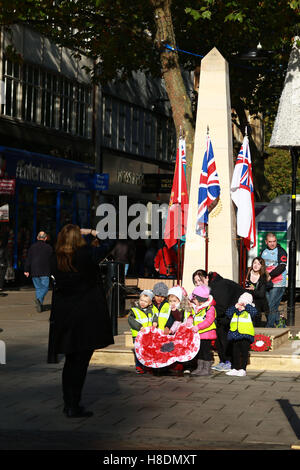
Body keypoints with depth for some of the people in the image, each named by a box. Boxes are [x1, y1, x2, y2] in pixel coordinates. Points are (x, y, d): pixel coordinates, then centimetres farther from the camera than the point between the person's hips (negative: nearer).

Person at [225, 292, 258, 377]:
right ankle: (234, 369, 18)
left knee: (244, 353, 0)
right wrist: (235, 307, -6)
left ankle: (242, 369, 5)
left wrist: (246, 305, -15)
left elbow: (254, 311, -19)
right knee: (235, 353, 11)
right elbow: (228, 313, 2)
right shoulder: (235, 312, 12)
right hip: (235, 336, 5)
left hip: (246, 336, -5)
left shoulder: (249, 312, -1)